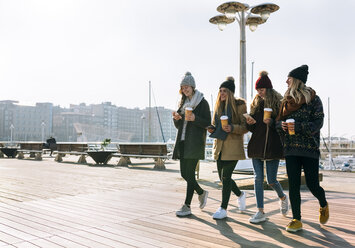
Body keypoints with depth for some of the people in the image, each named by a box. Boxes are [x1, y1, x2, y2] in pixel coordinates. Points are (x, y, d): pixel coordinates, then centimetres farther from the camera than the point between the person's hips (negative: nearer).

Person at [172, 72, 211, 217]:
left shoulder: (202, 102, -1)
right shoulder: (183, 103, 17)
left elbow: (207, 123, -6)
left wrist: (195, 119, -22)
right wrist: (176, 119, -4)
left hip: (195, 142, -7)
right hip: (183, 142, 7)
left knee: (189, 173, -8)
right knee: (184, 173, 7)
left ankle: (187, 206, 0)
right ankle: (202, 193, 30)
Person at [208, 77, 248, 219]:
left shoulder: (239, 105, -5)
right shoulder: (219, 106, 14)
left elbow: (245, 127, -7)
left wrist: (232, 128, -24)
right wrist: (213, 129, 1)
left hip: (233, 146, -7)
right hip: (220, 145, 7)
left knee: (226, 177, -7)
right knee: (223, 177, 12)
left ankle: (223, 209, 5)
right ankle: (240, 194, 39)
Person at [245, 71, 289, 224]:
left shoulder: (278, 103, -1)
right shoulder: (256, 104, 12)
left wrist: (272, 122, -21)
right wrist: (249, 123, -7)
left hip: (273, 146, -4)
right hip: (256, 146, 4)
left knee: (271, 180, 1)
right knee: (258, 178, 1)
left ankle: (282, 197, 35)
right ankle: (260, 212, 9)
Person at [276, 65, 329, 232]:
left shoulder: (313, 99, -2)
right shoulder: (286, 100, 12)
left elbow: (318, 122, -9)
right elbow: (279, 121, 15)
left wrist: (298, 127, -21)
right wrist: (282, 125, -8)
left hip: (309, 148, -4)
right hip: (291, 149, 4)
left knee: (312, 184, 0)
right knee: (293, 185, 1)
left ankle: (324, 205, 34)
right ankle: (296, 220, 11)